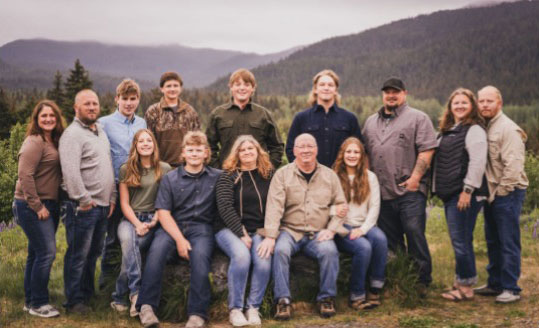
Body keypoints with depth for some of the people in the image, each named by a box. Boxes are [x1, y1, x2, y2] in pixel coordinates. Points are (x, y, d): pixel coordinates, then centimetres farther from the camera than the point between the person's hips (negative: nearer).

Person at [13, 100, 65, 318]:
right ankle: (37, 304, 3)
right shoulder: (34, 142, -14)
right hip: (32, 207, -9)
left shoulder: (53, 141, 13)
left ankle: (31, 300, 22)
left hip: (48, 205, 9)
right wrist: (37, 206, -19)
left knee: (37, 253, 13)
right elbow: (25, 175, -21)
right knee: (46, 253, -8)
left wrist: (47, 205, 10)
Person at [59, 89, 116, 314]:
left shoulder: (101, 132, 17)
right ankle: (74, 301, 9)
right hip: (83, 207, -8)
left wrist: (112, 197, 16)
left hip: (103, 205, 8)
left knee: (93, 253, 16)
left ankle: (87, 293, 28)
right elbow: (70, 172, -20)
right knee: (78, 255, -1)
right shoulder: (72, 134, -11)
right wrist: (84, 200, -19)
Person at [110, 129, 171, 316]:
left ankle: (119, 296, -22)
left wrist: (154, 222, -11)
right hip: (130, 218, 1)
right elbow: (124, 203, 4)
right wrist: (137, 224, -12)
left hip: (152, 220, -1)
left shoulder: (165, 169, 5)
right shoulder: (126, 169, 9)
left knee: (131, 244, -32)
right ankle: (136, 292, -40)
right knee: (127, 240, -35)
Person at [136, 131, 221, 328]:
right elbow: (163, 212, -1)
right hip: (173, 225, 1)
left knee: (200, 254, -33)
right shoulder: (170, 178, 6)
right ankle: (146, 306, -26)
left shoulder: (217, 177, 8)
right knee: (157, 249, -30)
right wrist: (180, 239, -14)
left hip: (201, 227, -1)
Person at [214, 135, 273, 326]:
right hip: (230, 229, -2)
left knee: (264, 259, -29)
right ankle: (235, 309, -19)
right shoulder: (228, 175, 3)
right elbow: (225, 207, -7)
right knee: (241, 255, -33)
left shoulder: (268, 175, 12)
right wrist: (242, 234, -15)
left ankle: (253, 307, -14)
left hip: (259, 231, 2)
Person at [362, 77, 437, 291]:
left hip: (409, 191, -5)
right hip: (381, 192, 5)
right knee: (390, 241, 10)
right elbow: (365, 153, 22)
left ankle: (422, 281, 3)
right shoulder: (371, 122, 20)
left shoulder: (418, 118, 2)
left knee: (414, 234, -7)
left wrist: (414, 178, -14)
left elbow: (426, 151, -7)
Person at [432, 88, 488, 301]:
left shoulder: (474, 130, -8)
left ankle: (466, 287, 1)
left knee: (461, 240, -7)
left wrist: (468, 190, -20)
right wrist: (438, 189, 20)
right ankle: (461, 282, 21)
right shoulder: (447, 130, 19)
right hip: (450, 194, 9)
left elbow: (477, 162, -16)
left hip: (465, 194, -9)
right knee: (459, 240, 13)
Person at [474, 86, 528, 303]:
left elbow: (514, 165, -20)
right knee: (493, 242, 15)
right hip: (492, 195, 9)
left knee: (509, 243, -3)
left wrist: (501, 191, -15)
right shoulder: (484, 128, 13)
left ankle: (511, 289, 4)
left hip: (507, 194, -8)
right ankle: (495, 283, 25)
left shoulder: (508, 129, -13)